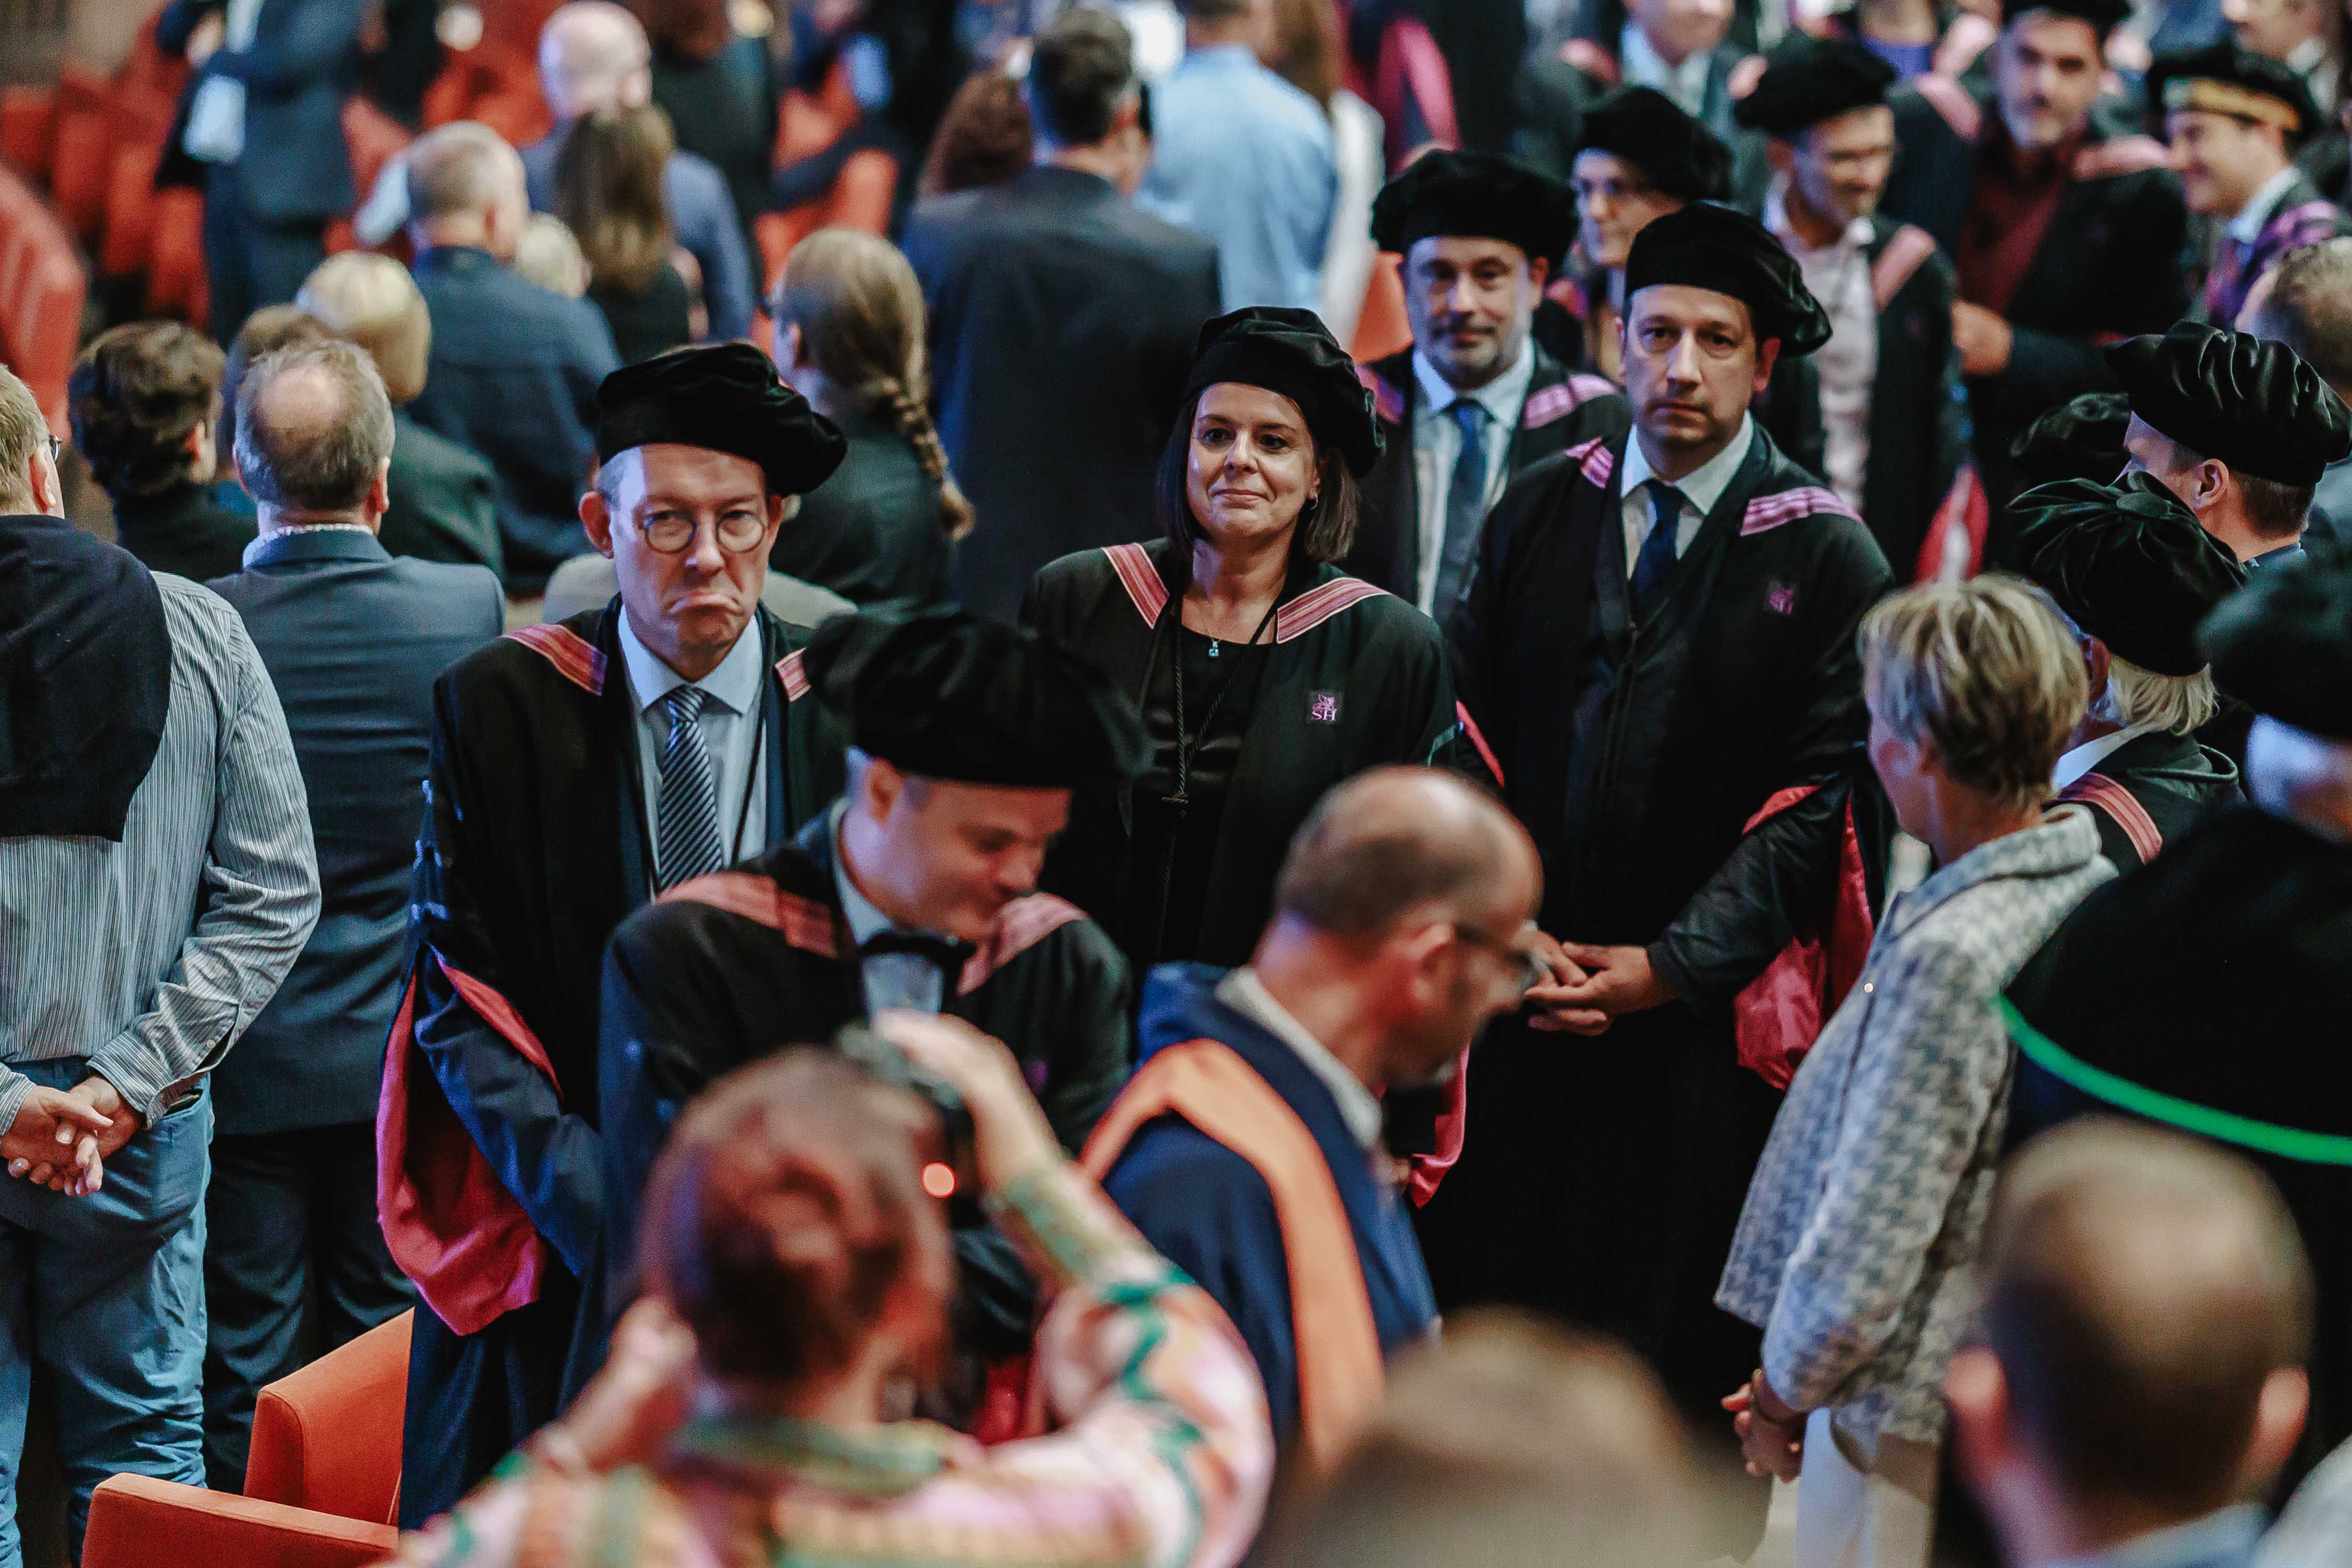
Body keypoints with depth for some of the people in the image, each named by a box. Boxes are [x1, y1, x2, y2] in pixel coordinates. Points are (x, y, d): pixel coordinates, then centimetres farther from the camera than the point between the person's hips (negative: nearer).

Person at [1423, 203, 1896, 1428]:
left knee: (1675, 1356, 1)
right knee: (1481, 1313, 7)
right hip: (1516, 999, 3)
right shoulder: (1537, 513, 8)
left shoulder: (1826, 557, -2)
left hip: (1701, 1014, -3)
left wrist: (1668, 966, -13)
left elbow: (1824, 796, -6)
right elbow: (1467, 730, 8)